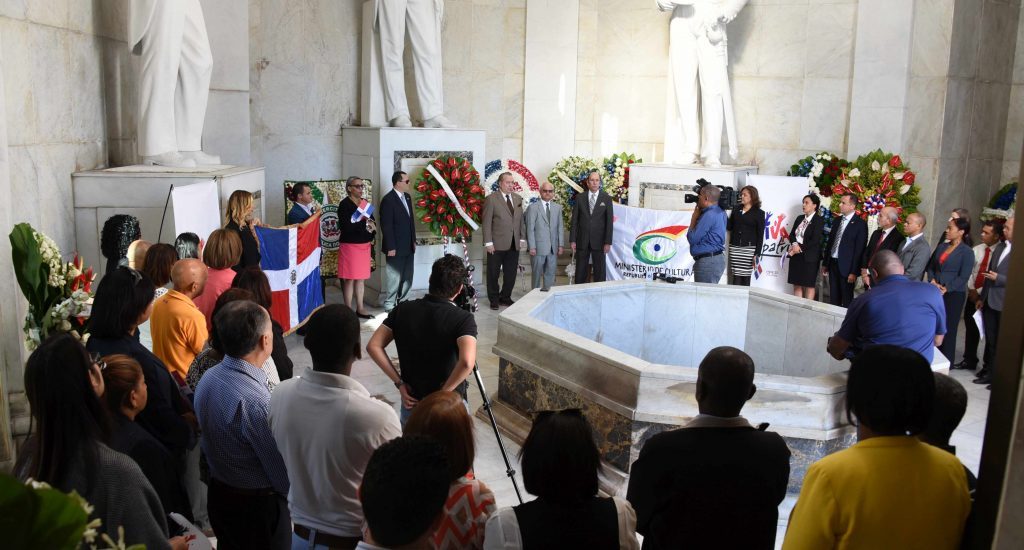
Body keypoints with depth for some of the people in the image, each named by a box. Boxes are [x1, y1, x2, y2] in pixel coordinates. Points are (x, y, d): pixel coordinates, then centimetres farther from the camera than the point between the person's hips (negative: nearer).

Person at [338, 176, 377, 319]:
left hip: (364, 245, 7)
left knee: (361, 278, 11)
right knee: (350, 278, -3)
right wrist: (364, 224, -15)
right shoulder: (344, 204, -10)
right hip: (350, 245, -7)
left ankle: (360, 308, 19)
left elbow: (373, 221, 15)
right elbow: (345, 226, -20)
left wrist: (372, 226, -8)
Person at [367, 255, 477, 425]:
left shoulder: (403, 310, -6)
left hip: (411, 403, 4)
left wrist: (399, 383, -4)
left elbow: (373, 347, -7)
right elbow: (467, 362, -34)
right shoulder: (463, 319, -18)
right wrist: (444, 392, -20)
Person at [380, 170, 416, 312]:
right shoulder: (388, 199, -15)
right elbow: (386, 226, -16)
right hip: (396, 247, -8)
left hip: (408, 246, 8)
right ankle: (390, 306, 11)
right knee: (394, 278, 1)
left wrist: (414, 240, 15)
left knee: (407, 277, 13)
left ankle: (403, 302, 25)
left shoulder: (407, 197, 10)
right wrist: (390, 247, -18)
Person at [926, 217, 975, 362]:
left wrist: (946, 289, -18)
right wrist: (932, 281, -5)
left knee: (948, 328, 2)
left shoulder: (967, 252, -6)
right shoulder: (941, 246, 10)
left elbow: (963, 277, -12)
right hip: (935, 292, 5)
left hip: (954, 295, -5)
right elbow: (930, 266, 12)